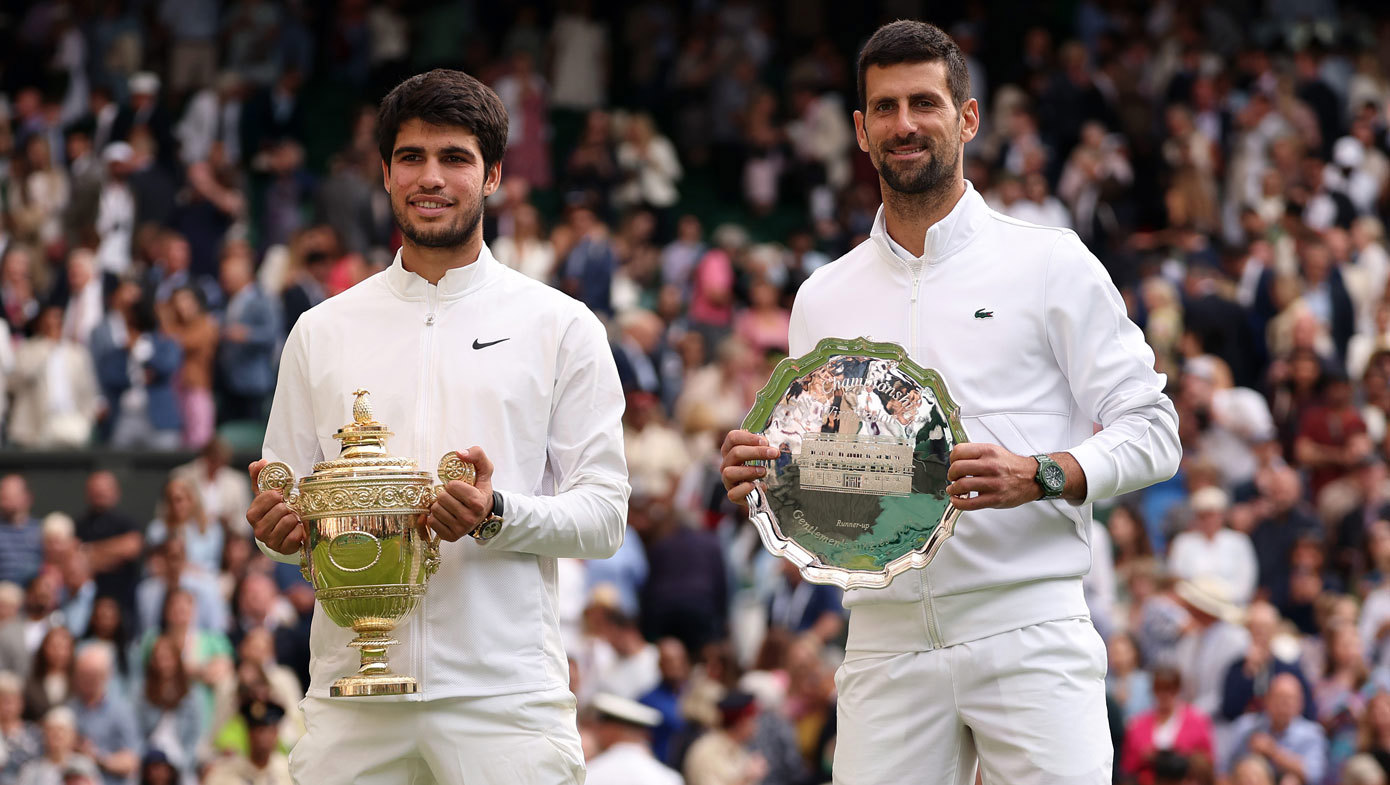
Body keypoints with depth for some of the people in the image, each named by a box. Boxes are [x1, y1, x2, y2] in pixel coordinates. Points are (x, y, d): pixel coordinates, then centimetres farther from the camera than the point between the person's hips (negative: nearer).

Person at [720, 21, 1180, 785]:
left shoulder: (1048, 263, 5)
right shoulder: (824, 297, 16)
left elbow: (1151, 432, 1)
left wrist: (1038, 476, -16)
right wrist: (760, 477, -3)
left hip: (1026, 634, -3)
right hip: (886, 643, 3)